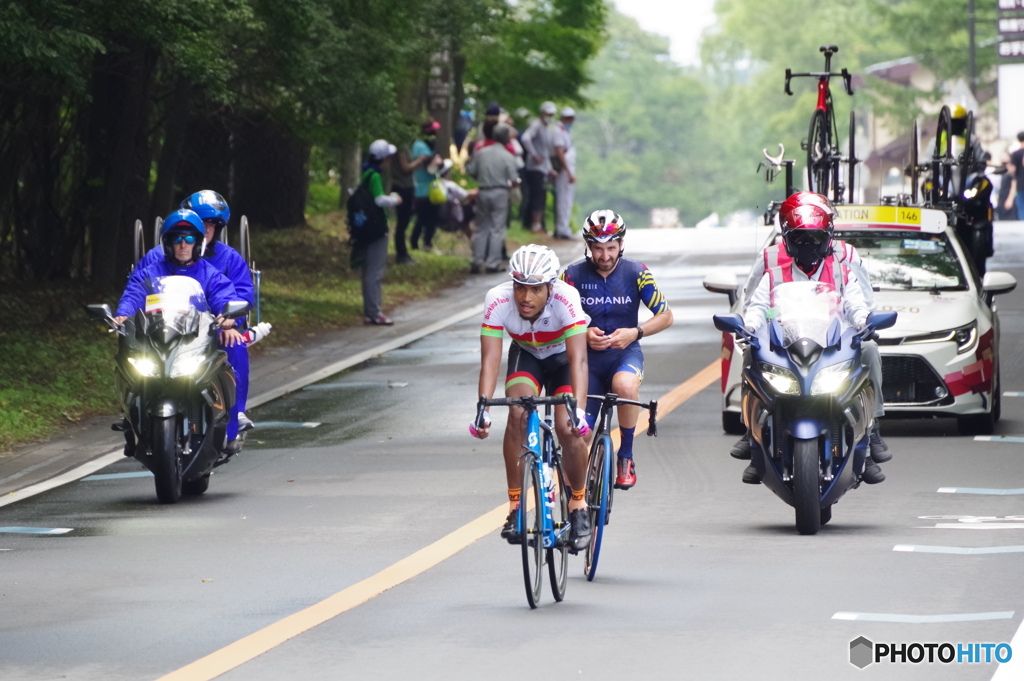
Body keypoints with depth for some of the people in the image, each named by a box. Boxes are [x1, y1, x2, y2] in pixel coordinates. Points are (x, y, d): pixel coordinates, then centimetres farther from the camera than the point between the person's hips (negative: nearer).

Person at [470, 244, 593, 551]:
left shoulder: (566, 299, -36)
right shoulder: (498, 300, -31)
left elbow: (579, 359, -42)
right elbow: (490, 359, -33)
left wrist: (578, 410, -55)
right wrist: (483, 408, -47)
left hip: (562, 357, -2)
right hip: (525, 355, 2)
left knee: (567, 428, -20)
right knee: (518, 414, -25)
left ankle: (578, 503, 5)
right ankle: (515, 503, -15)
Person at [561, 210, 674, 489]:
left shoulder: (636, 273, -7)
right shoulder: (574, 275, -6)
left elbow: (665, 316, -2)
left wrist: (635, 332, -19)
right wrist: (584, 333, -21)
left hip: (624, 352, -2)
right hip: (587, 355, 2)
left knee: (625, 385, -36)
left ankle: (626, 456, -18)